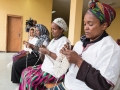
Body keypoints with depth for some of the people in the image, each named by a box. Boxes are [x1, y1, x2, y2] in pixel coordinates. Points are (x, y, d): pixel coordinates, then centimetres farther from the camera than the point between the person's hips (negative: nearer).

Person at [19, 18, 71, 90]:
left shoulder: (64, 41, -16)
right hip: (47, 66, 10)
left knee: (31, 80, -19)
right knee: (26, 72, 3)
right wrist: (45, 48, 0)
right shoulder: (54, 40, 15)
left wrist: (47, 52, -21)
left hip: (55, 72, -10)